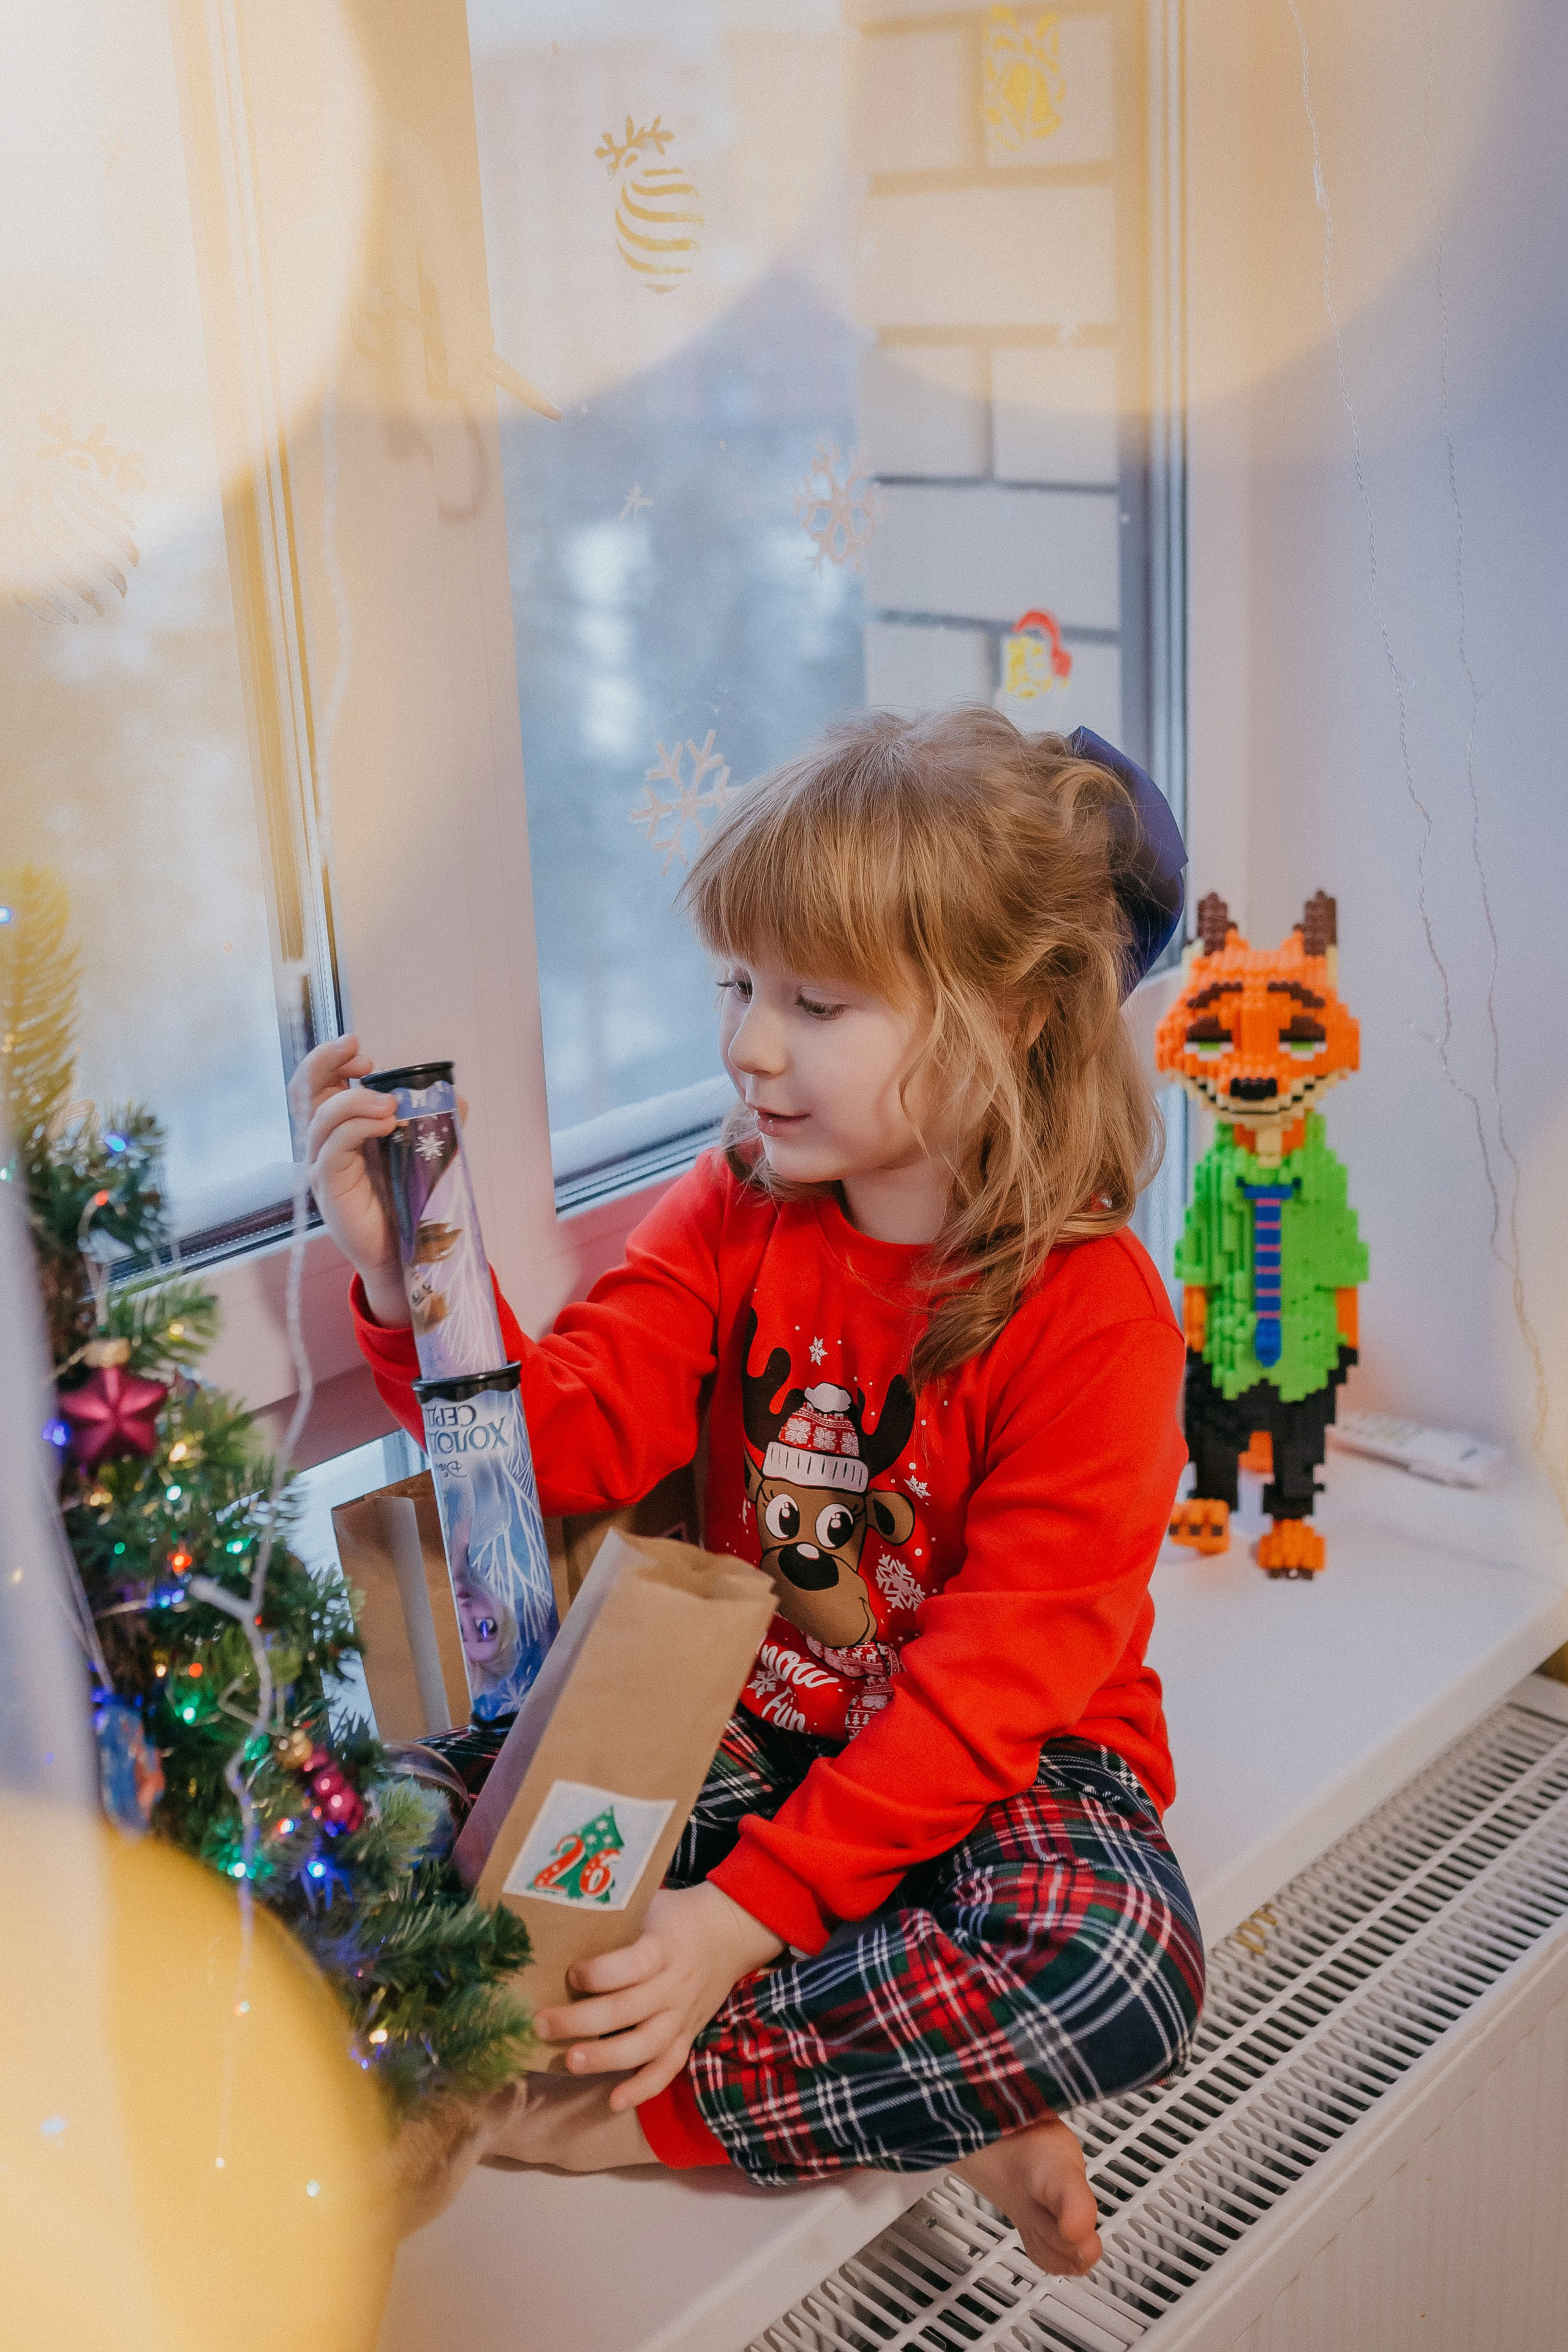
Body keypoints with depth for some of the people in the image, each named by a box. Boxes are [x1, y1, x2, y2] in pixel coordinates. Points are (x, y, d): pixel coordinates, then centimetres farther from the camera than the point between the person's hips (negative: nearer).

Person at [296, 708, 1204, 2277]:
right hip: (754, 1722, 5)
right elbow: (570, 1436, -10)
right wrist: (409, 1278, -28)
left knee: (1121, 1967, -36)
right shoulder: (737, 1216, -2)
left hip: (1013, 1756, -4)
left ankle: (653, 2104, -17)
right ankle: (930, 2105, -16)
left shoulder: (1091, 1311, -20)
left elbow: (998, 1679, -23)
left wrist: (746, 1912, -29)